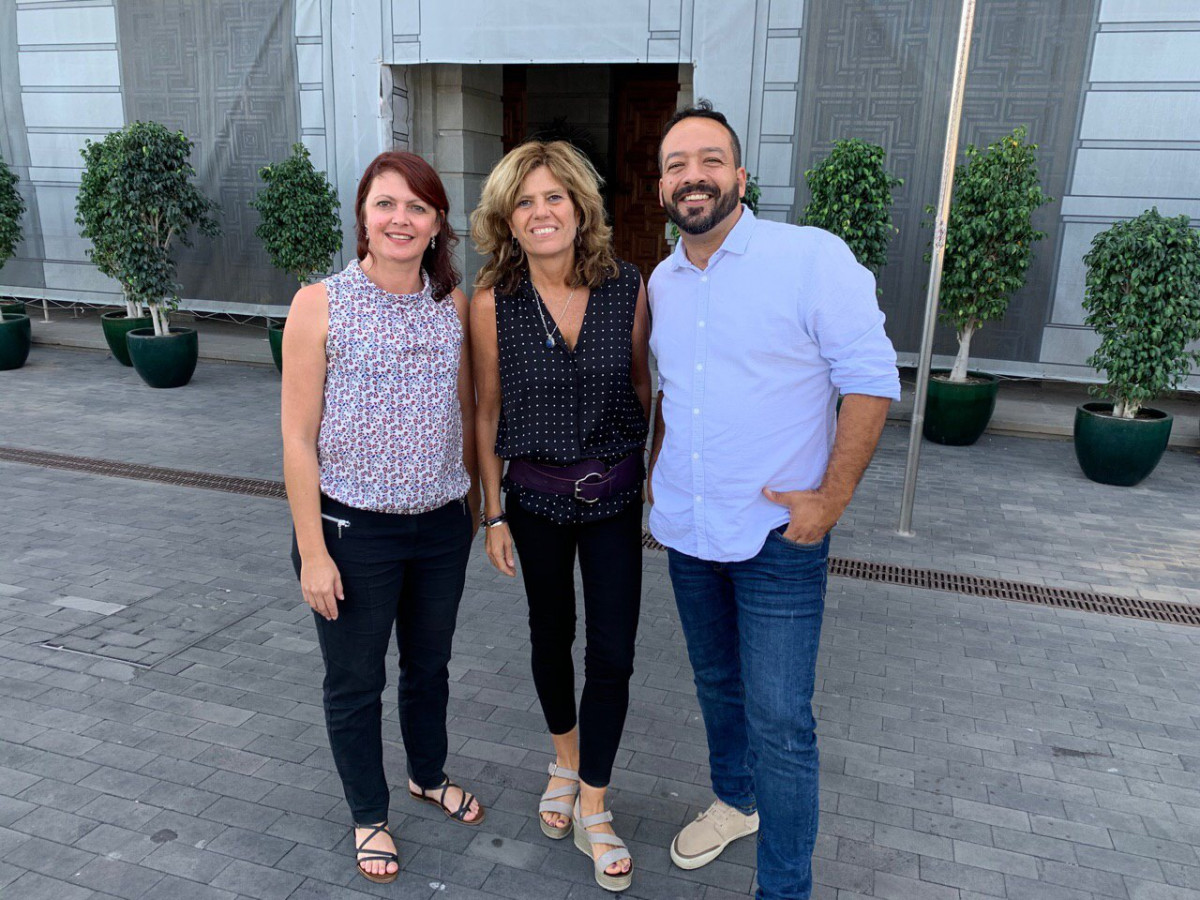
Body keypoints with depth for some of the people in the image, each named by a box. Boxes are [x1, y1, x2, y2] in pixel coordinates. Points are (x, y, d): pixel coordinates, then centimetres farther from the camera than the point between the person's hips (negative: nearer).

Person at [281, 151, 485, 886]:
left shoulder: (454, 303, -2)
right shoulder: (321, 305, -12)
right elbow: (298, 437, -11)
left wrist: (473, 501, 12)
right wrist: (312, 551, -11)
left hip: (441, 525, 4)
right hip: (352, 528, -3)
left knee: (429, 665, 22)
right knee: (355, 683, 14)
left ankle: (429, 775, 50)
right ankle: (369, 816, 39)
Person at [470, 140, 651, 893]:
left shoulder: (627, 287, -10)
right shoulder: (493, 302, -11)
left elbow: (642, 386, 2)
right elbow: (488, 414, -2)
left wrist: (655, 480, 6)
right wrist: (494, 514, 1)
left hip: (615, 494, 0)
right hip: (537, 494, 0)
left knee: (613, 653, 2)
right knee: (552, 636, 18)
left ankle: (593, 809, 22)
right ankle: (566, 759, 45)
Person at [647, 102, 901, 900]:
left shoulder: (814, 257, -13)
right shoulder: (662, 282, 6)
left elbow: (871, 379, -13)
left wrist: (831, 499, -16)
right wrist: (656, 469, 11)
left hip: (778, 537, -6)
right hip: (685, 533, 6)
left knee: (779, 720, -1)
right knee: (717, 685, 22)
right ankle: (736, 801, 47)